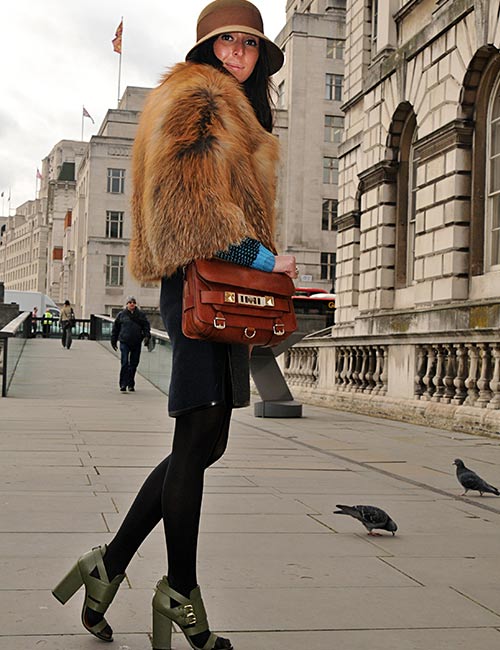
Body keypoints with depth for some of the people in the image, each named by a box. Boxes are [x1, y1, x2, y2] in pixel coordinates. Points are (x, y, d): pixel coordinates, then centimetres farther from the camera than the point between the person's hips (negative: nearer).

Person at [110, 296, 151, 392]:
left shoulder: (141, 314, 7)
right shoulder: (121, 314, 5)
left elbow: (146, 326, 6)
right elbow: (115, 328, 11)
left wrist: (147, 336, -10)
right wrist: (113, 340, 10)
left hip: (136, 343, 2)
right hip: (124, 342, -2)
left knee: (134, 364, 8)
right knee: (125, 363, -10)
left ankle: (131, 384, 18)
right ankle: (123, 384, -8)